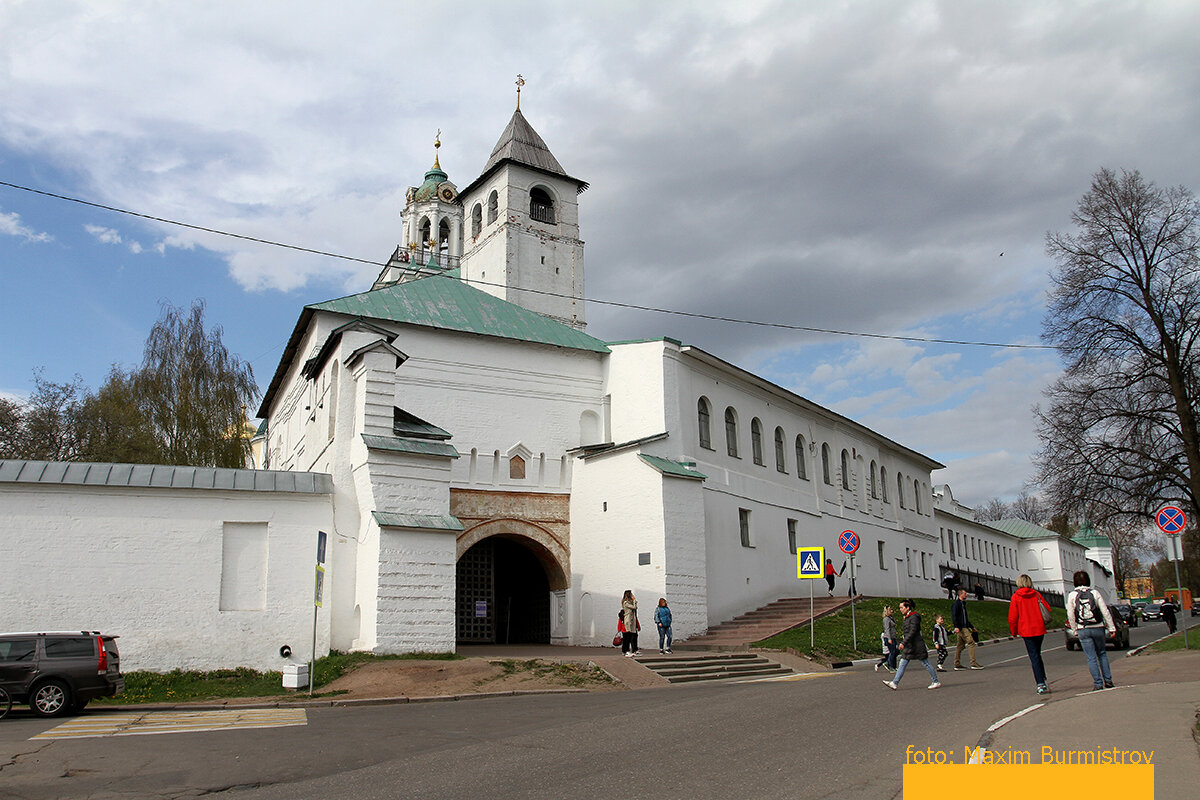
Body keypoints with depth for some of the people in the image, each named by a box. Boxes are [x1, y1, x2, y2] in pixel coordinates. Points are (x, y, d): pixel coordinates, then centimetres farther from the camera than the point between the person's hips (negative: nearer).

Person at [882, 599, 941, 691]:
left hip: (916, 645, -9)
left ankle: (936, 682, 14)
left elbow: (912, 632, -22)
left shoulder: (914, 617, -15)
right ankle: (895, 683, -2)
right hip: (909, 646, 9)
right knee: (902, 664, 2)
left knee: (926, 663, 1)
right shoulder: (907, 617, 13)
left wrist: (903, 642, -25)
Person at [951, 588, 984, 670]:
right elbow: (954, 616, -16)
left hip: (964, 627, 10)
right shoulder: (956, 604, -7)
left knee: (960, 645, 8)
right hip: (960, 628, -10)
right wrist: (956, 627, -25)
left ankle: (957, 664, 9)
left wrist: (972, 627, 29)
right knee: (971, 642, -13)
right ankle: (973, 663, -15)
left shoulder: (963, 604, 23)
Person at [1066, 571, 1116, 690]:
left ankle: (1098, 683, 0)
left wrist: (1075, 630, 7)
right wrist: (1111, 628, 4)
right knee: (1102, 654, 18)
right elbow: (1105, 612, -2)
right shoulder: (1095, 593, -1)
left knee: (1091, 658, 2)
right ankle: (1108, 680, 15)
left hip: (1083, 630, -1)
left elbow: (1070, 615, -2)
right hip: (1098, 628, 1)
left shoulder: (1072, 595, -2)